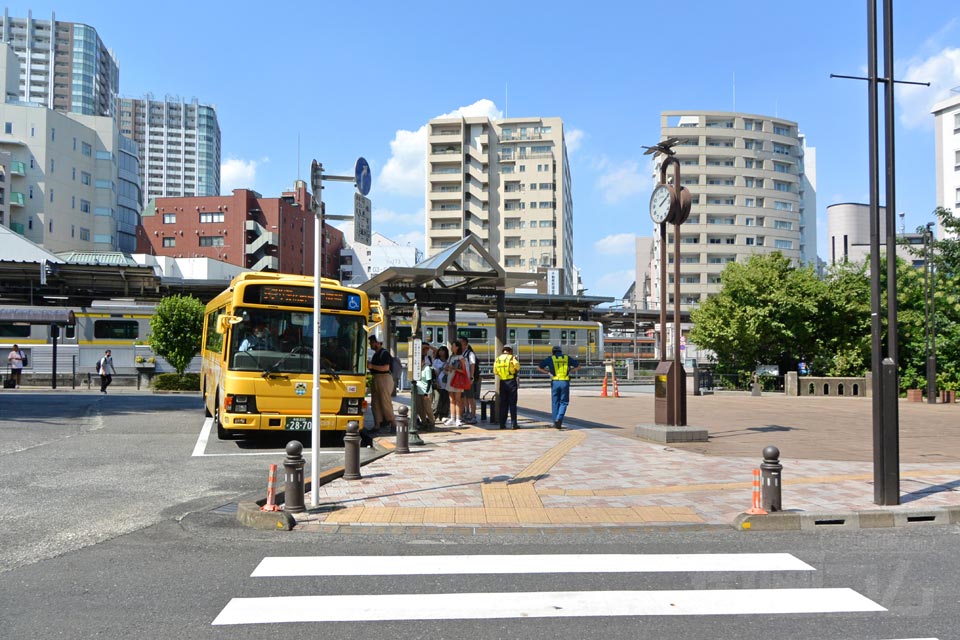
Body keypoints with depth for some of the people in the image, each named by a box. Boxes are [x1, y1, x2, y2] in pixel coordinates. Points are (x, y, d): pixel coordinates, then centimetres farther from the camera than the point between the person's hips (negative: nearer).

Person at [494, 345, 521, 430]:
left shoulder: (497, 359, 8)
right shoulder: (512, 358, -6)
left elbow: (495, 371, 7)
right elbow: (517, 367, -12)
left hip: (502, 383, 4)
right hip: (511, 382, -4)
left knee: (503, 404, 9)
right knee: (512, 404, 0)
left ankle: (502, 424, 7)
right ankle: (514, 423, -4)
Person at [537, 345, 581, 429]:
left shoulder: (550, 359, 7)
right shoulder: (567, 358, 11)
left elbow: (539, 368, 7)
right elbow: (578, 365, 19)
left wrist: (548, 372, 12)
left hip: (555, 382, 0)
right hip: (565, 382, 0)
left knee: (555, 403, 10)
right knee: (564, 402, 7)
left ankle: (556, 423, 11)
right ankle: (559, 419, -13)